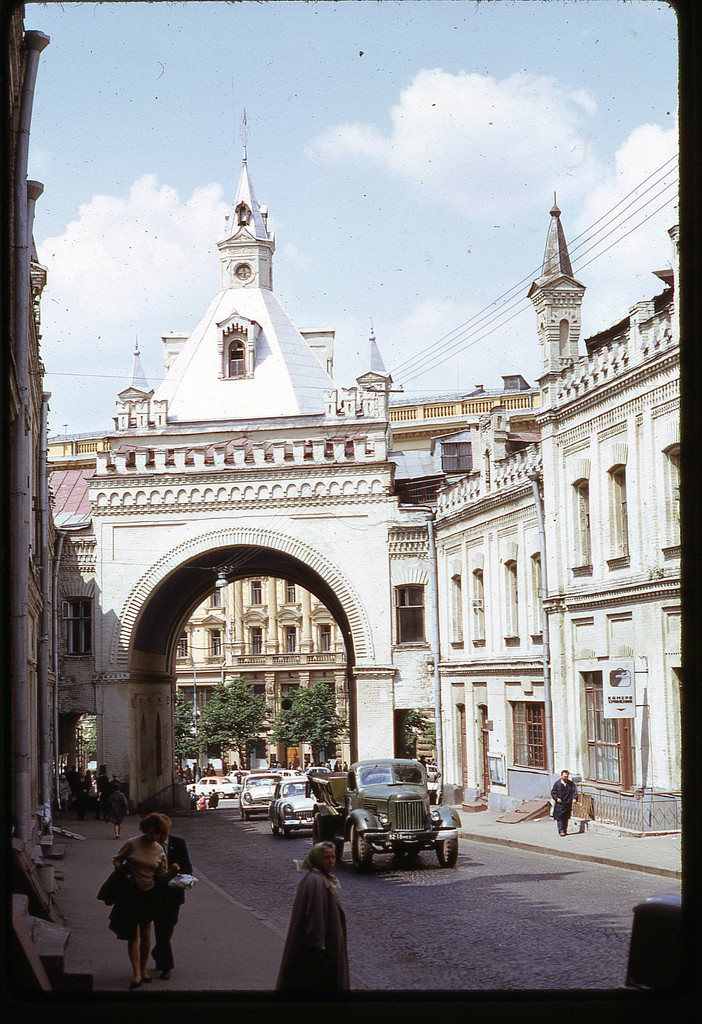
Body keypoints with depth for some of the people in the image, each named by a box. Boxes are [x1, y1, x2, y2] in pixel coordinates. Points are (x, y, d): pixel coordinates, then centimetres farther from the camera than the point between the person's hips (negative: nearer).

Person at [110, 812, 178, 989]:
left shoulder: (159, 850, 3)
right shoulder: (132, 844, -7)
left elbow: (162, 876, 5)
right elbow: (116, 860, 4)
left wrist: (172, 872, -15)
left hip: (148, 894, 3)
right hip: (130, 893, -3)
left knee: (145, 933, 10)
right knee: (133, 934, -4)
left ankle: (143, 969, 25)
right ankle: (137, 974, -6)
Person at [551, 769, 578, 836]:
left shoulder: (571, 784, 6)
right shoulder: (557, 783, 1)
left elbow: (574, 791, -1)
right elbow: (553, 792, 4)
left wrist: (574, 798, -19)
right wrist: (556, 798, -12)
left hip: (568, 804, 2)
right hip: (559, 803, -2)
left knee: (566, 818, 9)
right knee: (559, 818, -9)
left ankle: (565, 831, 19)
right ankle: (561, 831, -12)